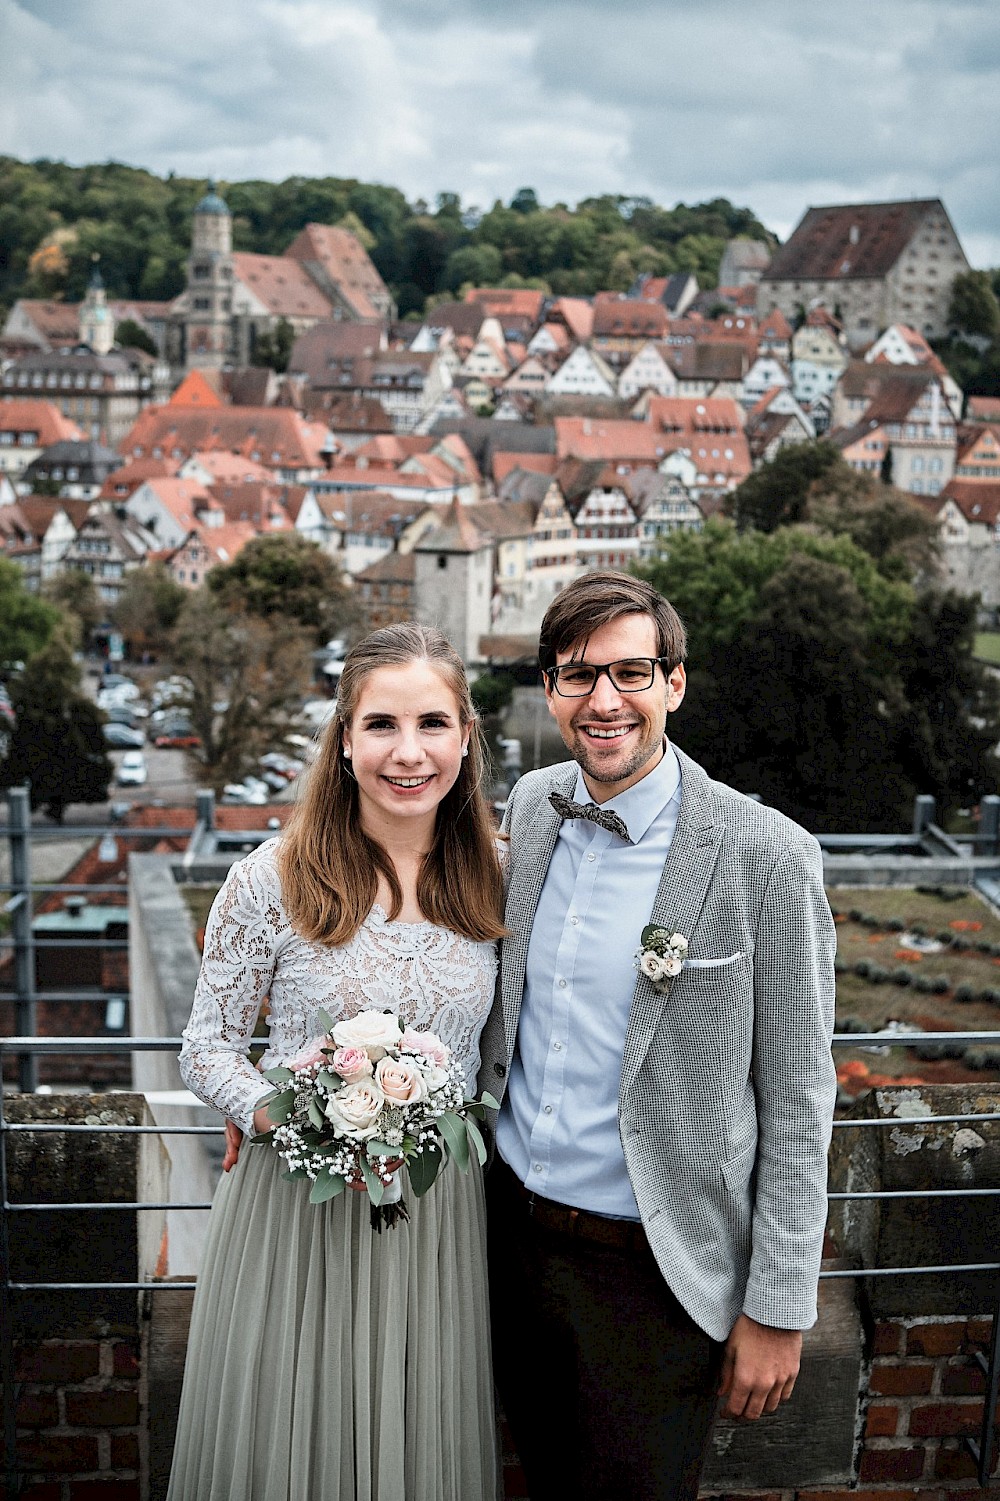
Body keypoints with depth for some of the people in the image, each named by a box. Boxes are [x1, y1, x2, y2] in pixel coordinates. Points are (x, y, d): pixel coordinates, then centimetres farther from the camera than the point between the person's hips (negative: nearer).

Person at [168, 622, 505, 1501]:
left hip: (440, 1214, 3)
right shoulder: (274, 879, -11)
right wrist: (280, 1115, -20)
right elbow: (208, 1048, -4)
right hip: (295, 1205, -2)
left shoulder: (491, 878, -1)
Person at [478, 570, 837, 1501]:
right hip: (512, 1224, 5)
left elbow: (795, 1099, -12)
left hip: (651, 1267, -5)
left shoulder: (766, 858, -17)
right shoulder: (530, 805, -1)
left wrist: (778, 1310, -10)